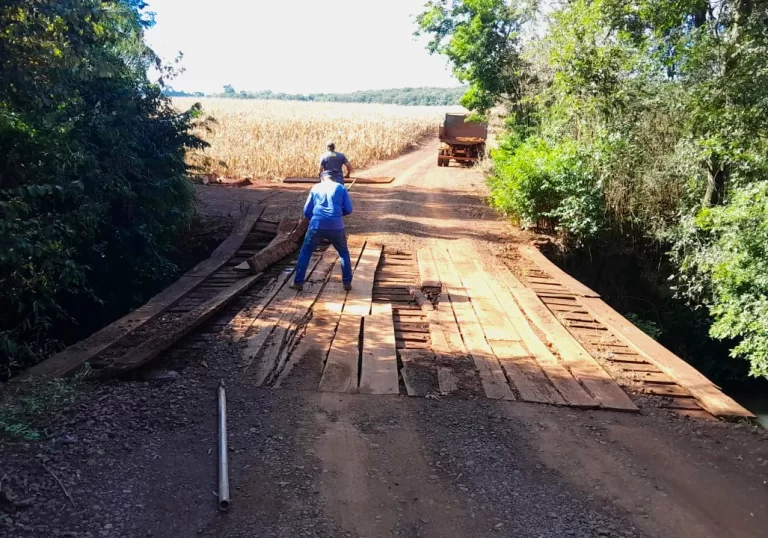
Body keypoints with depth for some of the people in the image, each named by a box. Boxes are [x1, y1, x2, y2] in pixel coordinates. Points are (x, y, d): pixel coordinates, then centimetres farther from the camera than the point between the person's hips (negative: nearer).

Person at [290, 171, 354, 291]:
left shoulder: (315, 188, 14)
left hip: (317, 226, 0)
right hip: (336, 227, 0)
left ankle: (298, 282, 13)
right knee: (344, 253, 20)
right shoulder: (340, 187, 11)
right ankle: (347, 283, 16)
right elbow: (348, 209, 7)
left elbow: (307, 211, 13)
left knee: (305, 252, 16)